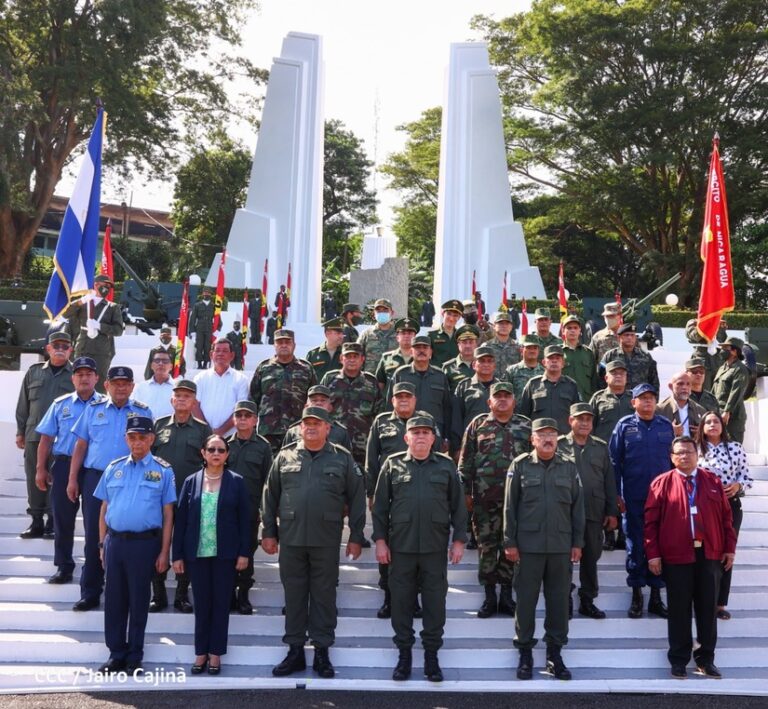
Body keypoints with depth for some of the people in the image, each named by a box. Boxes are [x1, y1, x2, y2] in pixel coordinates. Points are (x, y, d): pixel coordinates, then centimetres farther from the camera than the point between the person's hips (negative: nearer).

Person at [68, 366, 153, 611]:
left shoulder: (143, 412, 5)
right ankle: (90, 593, 13)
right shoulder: (93, 409, 8)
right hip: (95, 478, 1)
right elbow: (81, 445, 8)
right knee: (93, 537, 4)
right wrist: (73, 479, 3)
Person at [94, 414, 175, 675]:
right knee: (114, 599, 9)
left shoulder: (163, 471, -2)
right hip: (114, 541, 3)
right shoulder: (114, 468, 8)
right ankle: (116, 654, 22)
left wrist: (164, 552, -5)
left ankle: (134, 658, 18)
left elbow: (167, 514, -2)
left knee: (138, 600, 6)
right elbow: (104, 509, 11)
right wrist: (102, 544, 7)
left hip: (144, 543, -3)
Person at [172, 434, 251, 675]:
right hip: (197, 553, 1)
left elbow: (244, 518, 0)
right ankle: (201, 652, 18)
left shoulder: (236, 482, 0)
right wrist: (177, 555, 0)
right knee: (201, 604, 8)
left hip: (225, 553, -1)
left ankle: (215, 653, 15)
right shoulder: (191, 482, 4)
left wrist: (244, 553, -5)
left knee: (221, 603, 6)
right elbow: (181, 519, 4)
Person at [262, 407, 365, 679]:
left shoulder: (343, 459, 3)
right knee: (294, 595, 8)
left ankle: (322, 651, 15)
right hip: (291, 539, 2)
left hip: (327, 541, -1)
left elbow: (356, 499, 3)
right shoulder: (285, 456, 7)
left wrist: (356, 537, 0)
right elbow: (270, 496, 9)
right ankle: (295, 651, 18)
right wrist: (268, 532, 5)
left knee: (324, 596, 6)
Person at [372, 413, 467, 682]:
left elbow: (457, 506, 5)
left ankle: (431, 655, 19)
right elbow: (380, 506, 3)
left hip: (435, 548, 0)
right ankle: (404, 654, 20)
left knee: (435, 603, 6)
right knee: (401, 601, 7)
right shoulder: (392, 464, 3)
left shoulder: (446, 466, 4)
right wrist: (380, 540, -1)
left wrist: (459, 540, 0)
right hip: (401, 546, 0)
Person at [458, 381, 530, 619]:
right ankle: (489, 597, 15)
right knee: (486, 547, 4)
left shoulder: (526, 426, 8)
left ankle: (506, 596, 18)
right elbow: (465, 461, 5)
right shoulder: (478, 425, 5)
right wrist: (466, 492, 0)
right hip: (484, 499, -1)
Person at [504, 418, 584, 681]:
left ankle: (555, 654, 19)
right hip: (528, 545, -2)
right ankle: (525, 653, 17)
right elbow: (510, 506, 0)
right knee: (526, 600, 5)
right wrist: (510, 542, -4)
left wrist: (577, 542, 4)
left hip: (561, 546, 2)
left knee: (559, 600, 7)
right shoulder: (520, 465, 0)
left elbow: (578, 507, 8)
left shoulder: (569, 467, 6)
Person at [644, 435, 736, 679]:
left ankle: (705, 659, 20)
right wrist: (653, 554, -8)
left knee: (708, 609, 9)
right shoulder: (662, 483, 0)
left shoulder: (712, 481, 8)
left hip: (710, 555, 3)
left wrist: (730, 548, 6)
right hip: (676, 557, -3)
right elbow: (651, 521, -3)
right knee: (679, 610, 5)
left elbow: (726, 516, 11)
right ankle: (679, 660, 15)